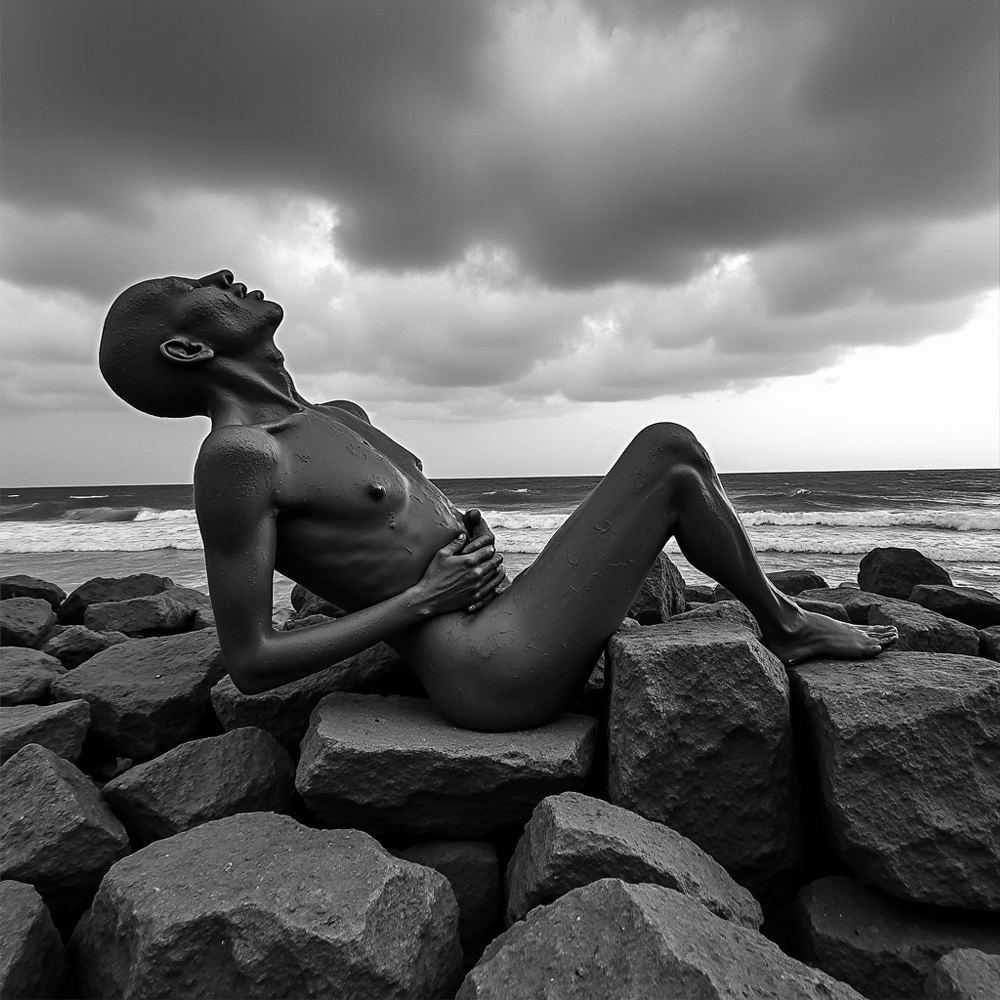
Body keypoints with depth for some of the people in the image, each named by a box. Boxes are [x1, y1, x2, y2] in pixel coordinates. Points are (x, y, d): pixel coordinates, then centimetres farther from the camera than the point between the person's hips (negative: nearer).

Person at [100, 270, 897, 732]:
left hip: (506, 633, 9)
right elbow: (250, 665, -13)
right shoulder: (233, 457, -13)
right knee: (671, 453, -7)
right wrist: (423, 598, -15)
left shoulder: (339, 418, 14)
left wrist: (467, 538, 3)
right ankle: (783, 623, 17)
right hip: (493, 675, -9)